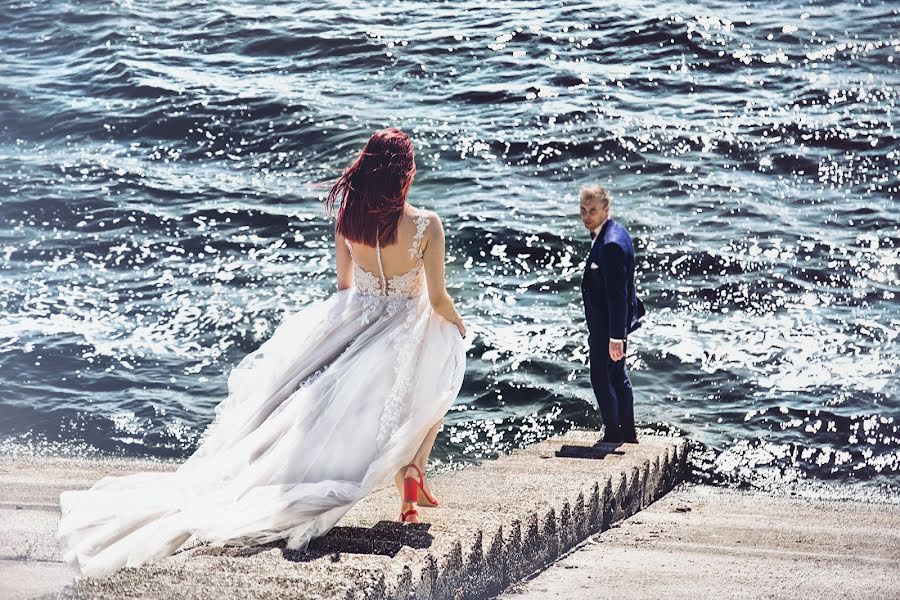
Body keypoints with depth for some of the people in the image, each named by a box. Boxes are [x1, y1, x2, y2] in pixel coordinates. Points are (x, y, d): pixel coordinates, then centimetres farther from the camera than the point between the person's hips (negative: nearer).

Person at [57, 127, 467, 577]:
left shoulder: (347, 217, -8)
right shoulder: (427, 225, -21)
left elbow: (344, 285, 5)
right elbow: (438, 300, -13)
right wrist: (456, 323, 9)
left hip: (356, 320, 3)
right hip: (407, 333, -3)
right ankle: (412, 471, 12)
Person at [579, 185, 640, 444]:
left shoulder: (611, 243, -25)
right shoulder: (612, 234, 7)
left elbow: (618, 293, -27)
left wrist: (615, 336, -26)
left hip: (608, 325, -11)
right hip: (613, 323, 11)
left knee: (601, 378, -1)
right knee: (618, 378, 19)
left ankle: (613, 435, 9)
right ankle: (628, 434, 30)